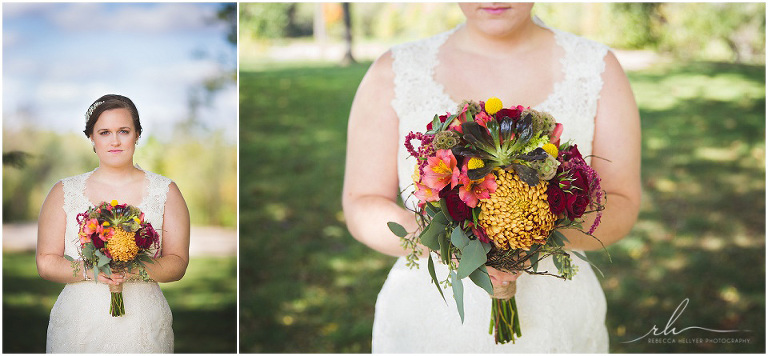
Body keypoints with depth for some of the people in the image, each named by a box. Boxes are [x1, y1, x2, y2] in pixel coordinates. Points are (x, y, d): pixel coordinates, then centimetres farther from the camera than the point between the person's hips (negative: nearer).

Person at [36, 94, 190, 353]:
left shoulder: (165, 191, 4)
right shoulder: (64, 192, 4)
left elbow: (178, 263, 0)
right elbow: (45, 263, 2)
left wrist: (139, 269, -19)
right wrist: (88, 271, -17)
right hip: (78, 325, 0)